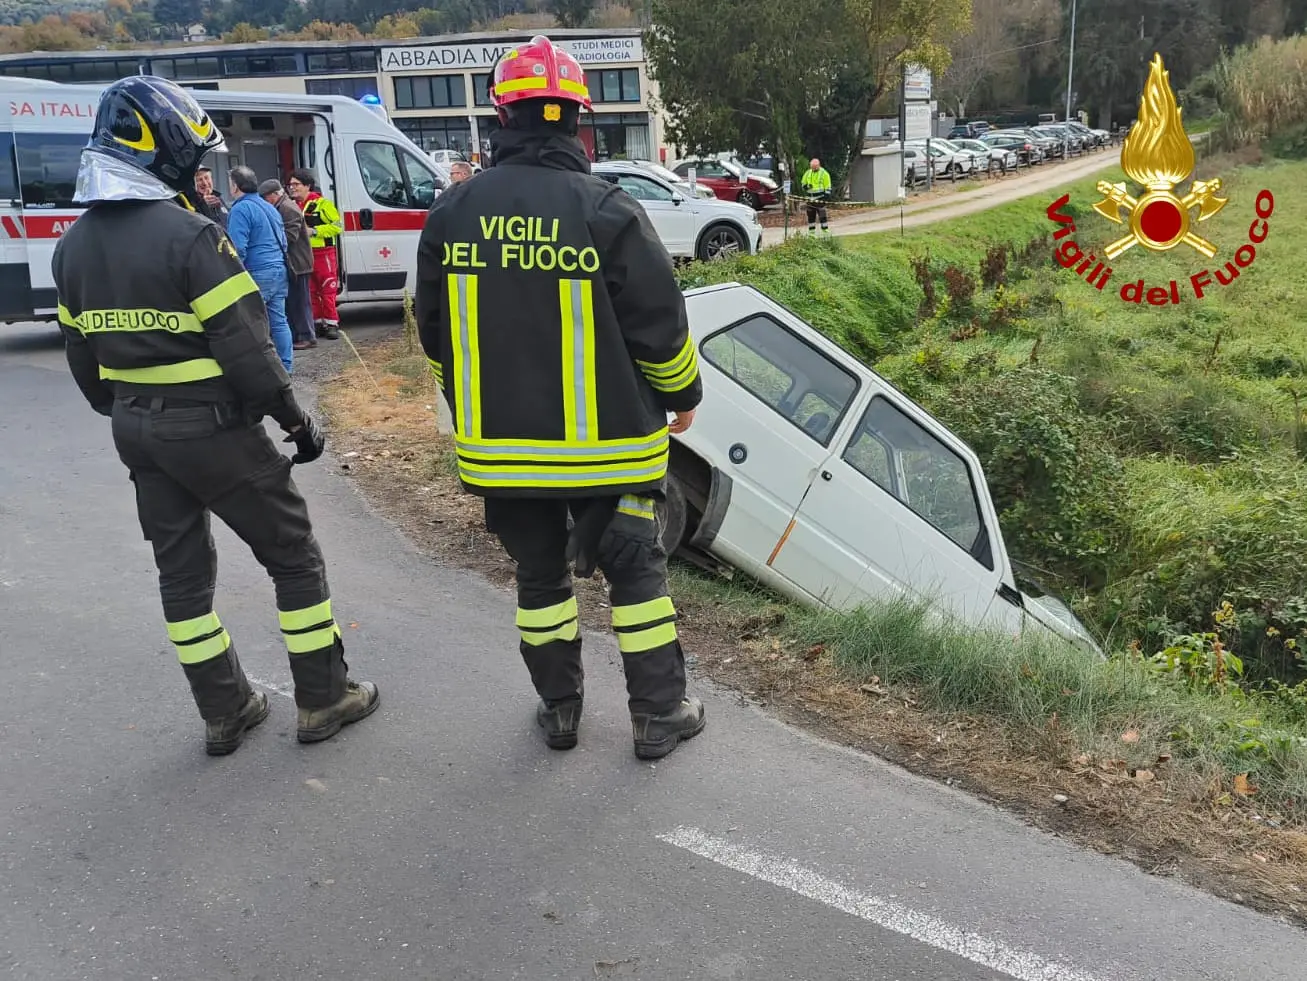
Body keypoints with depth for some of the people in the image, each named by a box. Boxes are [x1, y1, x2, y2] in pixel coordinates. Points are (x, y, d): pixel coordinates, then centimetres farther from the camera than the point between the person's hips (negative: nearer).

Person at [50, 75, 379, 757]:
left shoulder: (75, 244, 6)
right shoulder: (189, 235, -19)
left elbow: (81, 351, 12)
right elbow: (245, 345, -21)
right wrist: (295, 420, -11)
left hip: (138, 432, 8)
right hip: (212, 428, -7)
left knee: (181, 570, 15)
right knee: (294, 557, 7)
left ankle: (224, 712, 24)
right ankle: (322, 699, 16)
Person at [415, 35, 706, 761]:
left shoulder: (452, 211, -2)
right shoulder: (607, 211, -14)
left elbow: (434, 332, 6)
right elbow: (660, 326, -10)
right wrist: (684, 396, 9)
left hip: (500, 442, 3)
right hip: (603, 440, -3)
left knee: (540, 574, 18)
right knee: (635, 571, 12)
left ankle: (559, 709, 29)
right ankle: (659, 716, 20)